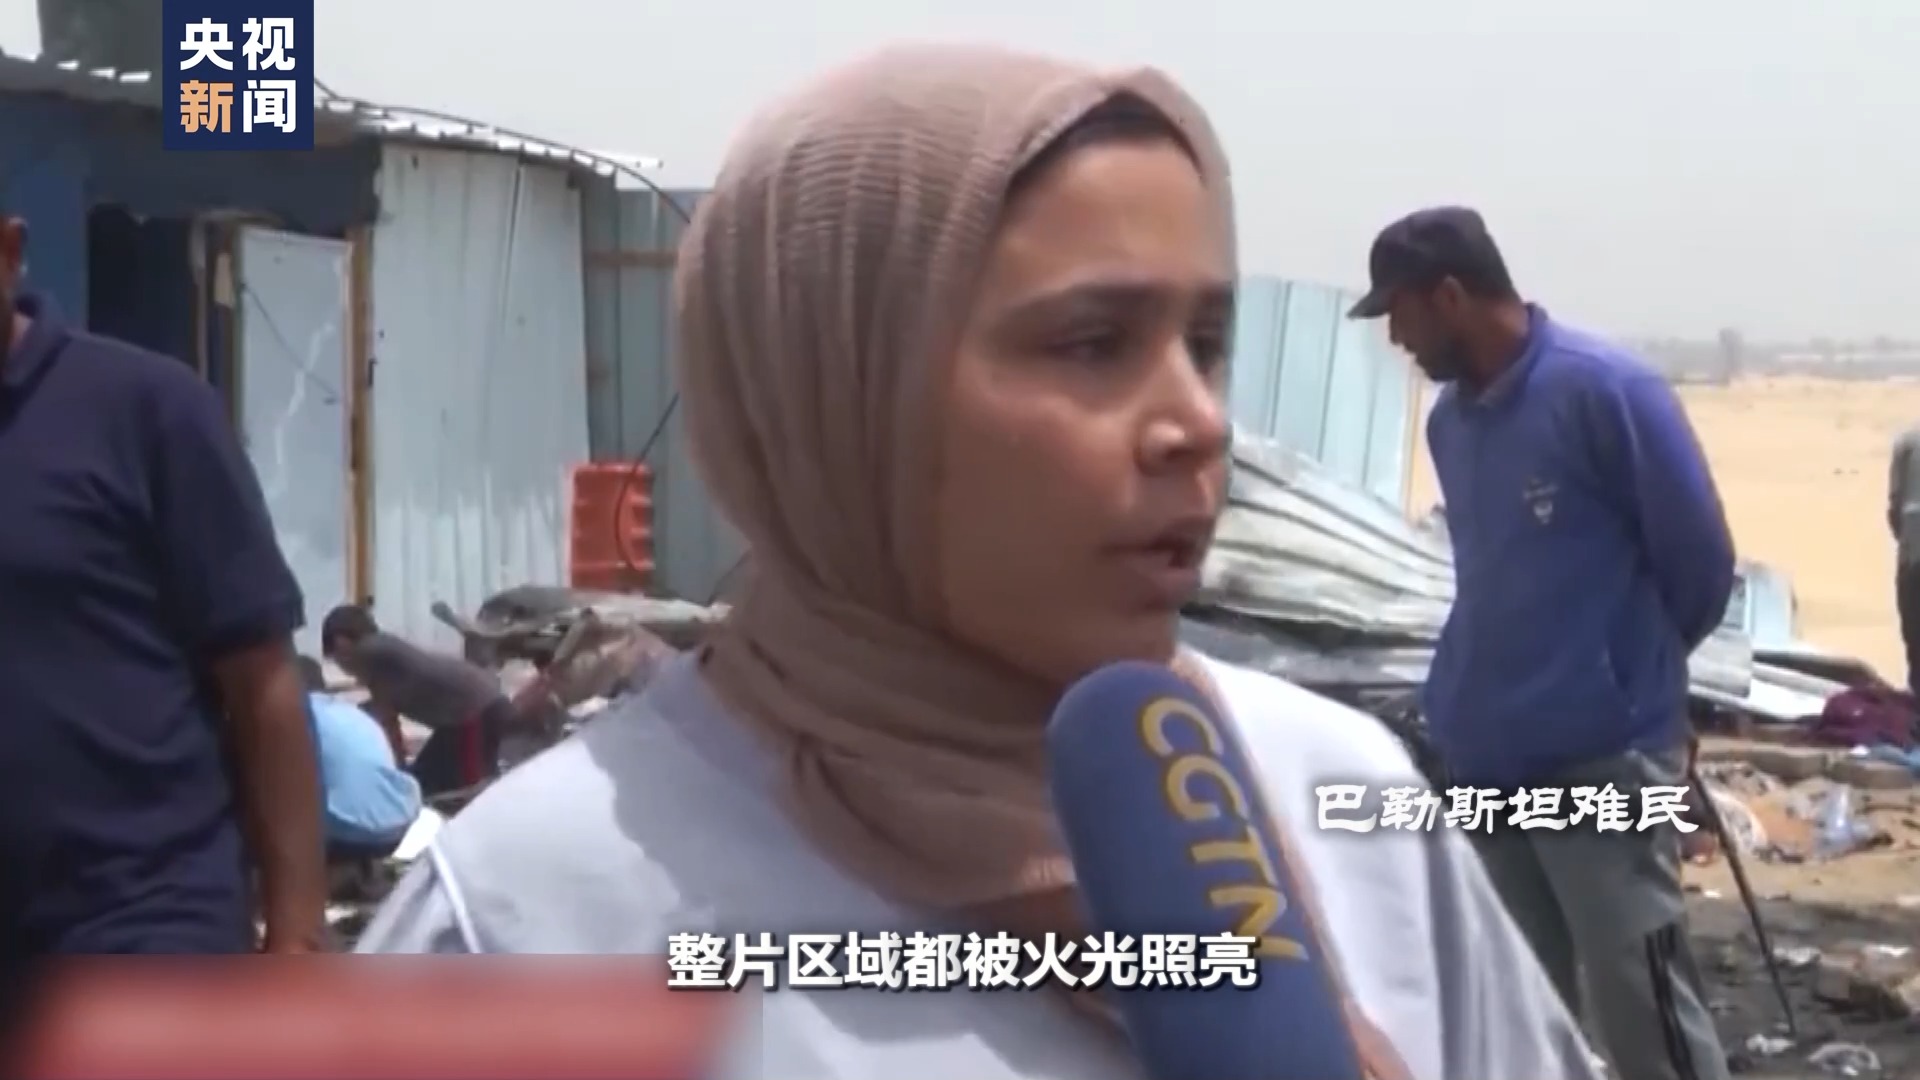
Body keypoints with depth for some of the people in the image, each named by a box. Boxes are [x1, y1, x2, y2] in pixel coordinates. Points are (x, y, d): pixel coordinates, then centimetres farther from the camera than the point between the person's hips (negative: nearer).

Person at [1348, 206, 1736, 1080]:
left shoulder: (1603, 389, -15)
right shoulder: (1449, 418, 7)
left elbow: (1700, 561, -7)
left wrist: (1631, 665, 8)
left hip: (1603, 757, -7)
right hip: (1484, 756, 7)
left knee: (1643, 1009, -5)